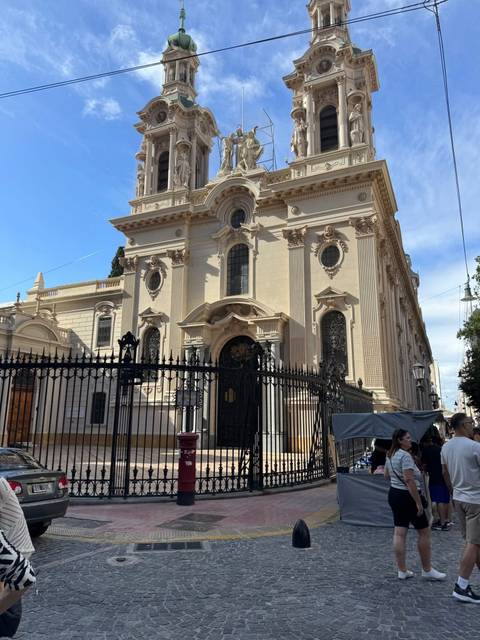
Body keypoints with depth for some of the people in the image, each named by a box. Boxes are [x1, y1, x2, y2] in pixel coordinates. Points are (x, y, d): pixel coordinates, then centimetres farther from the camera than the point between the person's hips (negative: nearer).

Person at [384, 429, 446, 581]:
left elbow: (386, 475, 21)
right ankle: (427, 570, 16)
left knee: (399, 533, 9)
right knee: (424, 532, 6)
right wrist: (419, 502, -21)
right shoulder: (405, 456, -19)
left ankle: (402, 571, 15)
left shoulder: (390, 455, 9)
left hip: (394, 494, 9)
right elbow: (409, 480, -25)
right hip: (407, 496, -9)